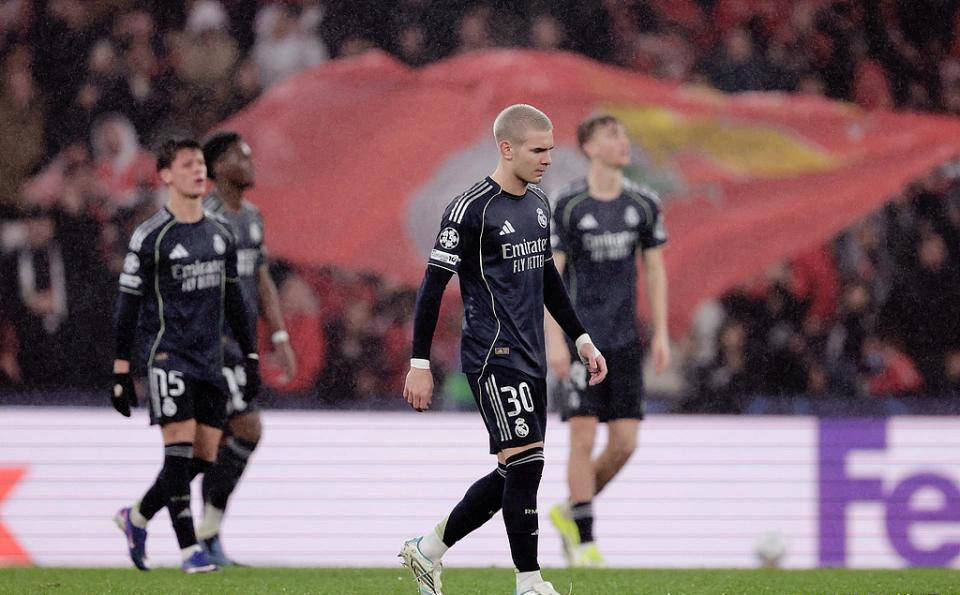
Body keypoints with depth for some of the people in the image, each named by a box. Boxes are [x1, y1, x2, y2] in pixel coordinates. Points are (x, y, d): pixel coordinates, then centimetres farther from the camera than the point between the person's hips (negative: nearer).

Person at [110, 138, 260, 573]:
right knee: (180, 444, -15)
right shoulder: (150, 237, -6)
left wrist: (250, 356, 17)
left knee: (204, 456, 3)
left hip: (209, 357, 6)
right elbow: (128, 304, -4)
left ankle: (137, 518, 20)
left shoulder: (220, 234, 12)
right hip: (166, 353, -6)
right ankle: (189, 548, -7)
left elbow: (233, 299, 20)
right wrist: (121, 369, -7)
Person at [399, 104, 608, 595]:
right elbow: (433, 284, -11)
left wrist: (580, 338, 22)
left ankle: (428, 550, 23)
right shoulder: (471, 209, -12)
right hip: (493, 355, -9)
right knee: (525, 461, -12)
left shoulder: (538, 204, 13)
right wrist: (419, 363, -12)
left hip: (529, 358, 9)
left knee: (515, 475, 9)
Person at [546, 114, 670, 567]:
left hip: (625, 339, 4)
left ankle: (569, 513, 22)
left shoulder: (643, 204, 5)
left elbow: (654, 269, 13)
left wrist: (661, 334, 7)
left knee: (624, 443, -1)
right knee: (584, 437, -7)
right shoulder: (568, 206, -8)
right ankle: (584, 542, 1)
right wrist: (555, 341, -15)